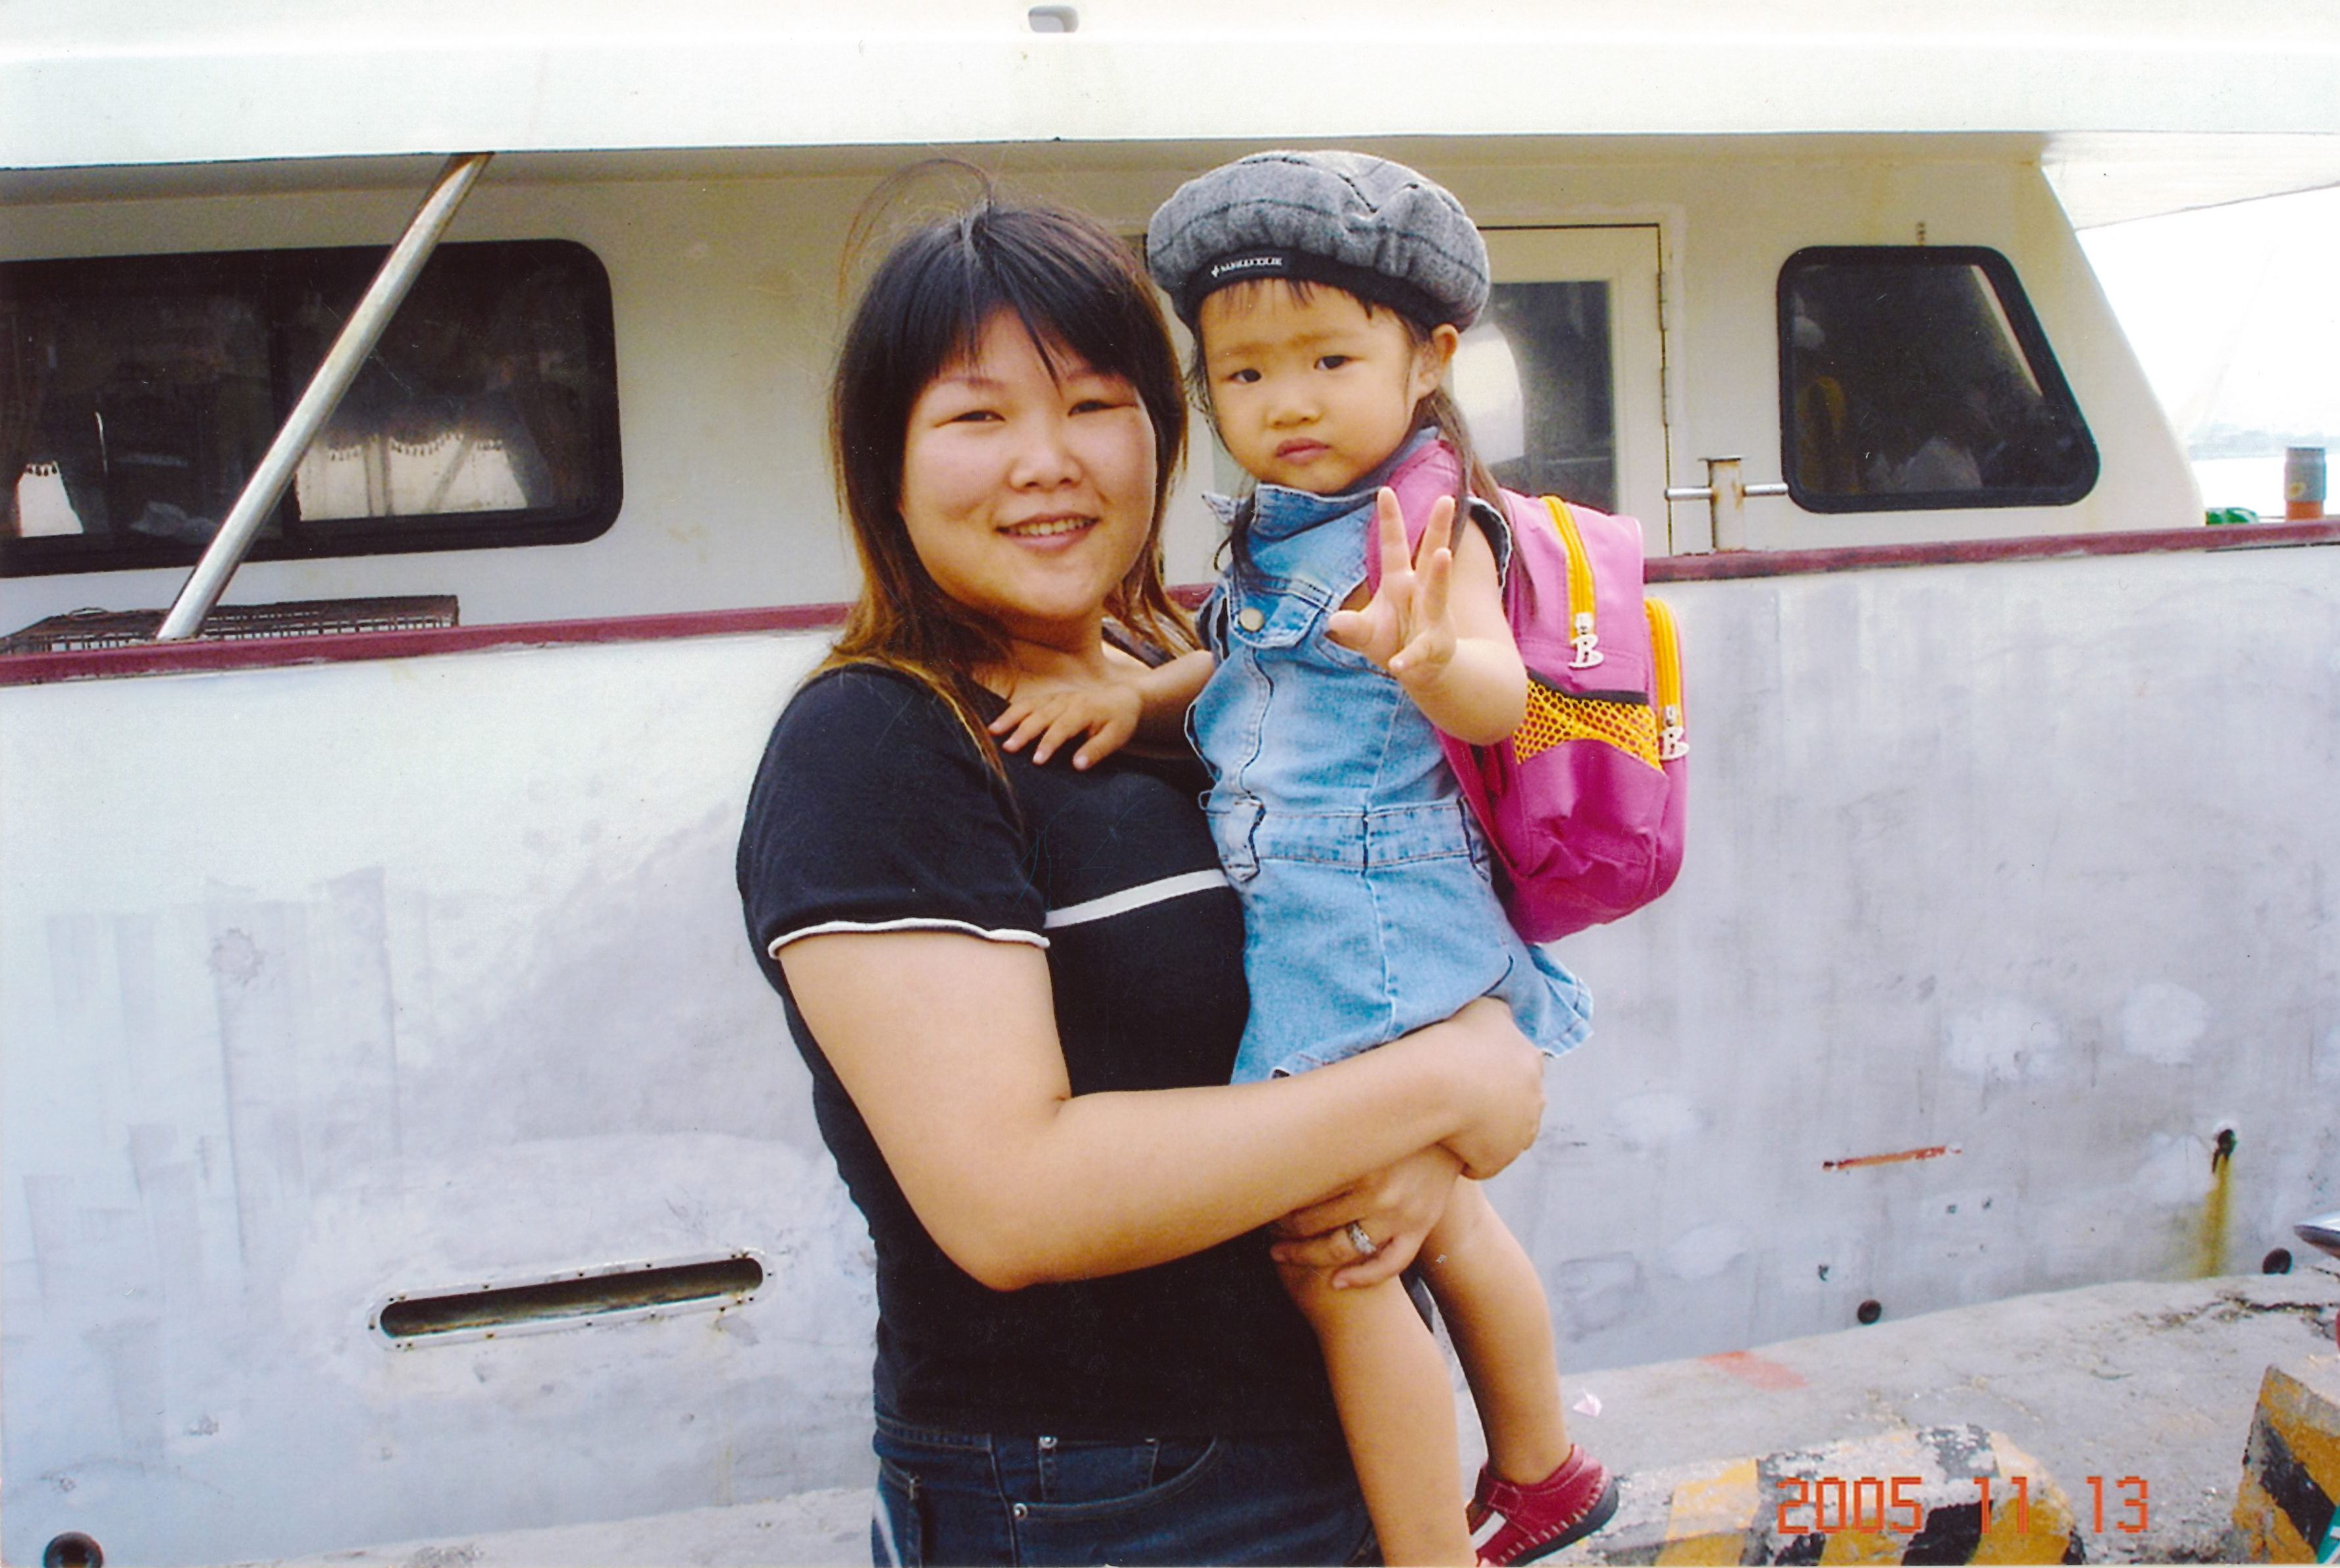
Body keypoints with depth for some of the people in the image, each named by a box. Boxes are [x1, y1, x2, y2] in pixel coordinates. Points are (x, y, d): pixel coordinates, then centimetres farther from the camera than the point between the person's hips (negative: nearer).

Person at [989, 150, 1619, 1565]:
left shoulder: (1424, 517, -16)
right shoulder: (1284, 532, 10)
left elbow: (1502, 700, -30)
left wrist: (1431, 660, -52)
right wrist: (1136, 694, 4)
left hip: (1372, 929, -10)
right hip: (1302, 921, 10)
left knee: (1333, 1255, -5)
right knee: (1436, 1218, 24)